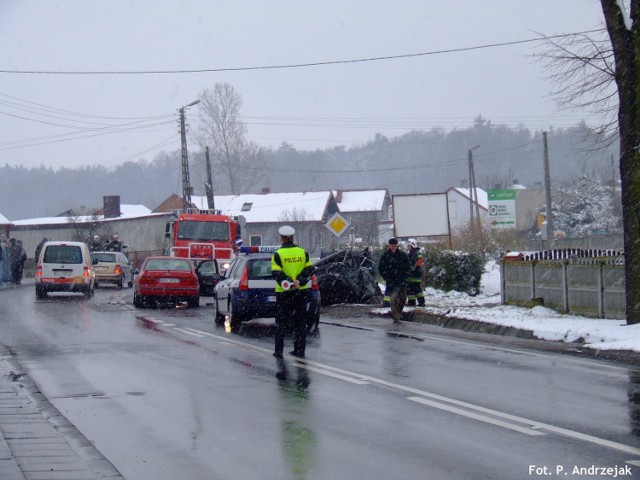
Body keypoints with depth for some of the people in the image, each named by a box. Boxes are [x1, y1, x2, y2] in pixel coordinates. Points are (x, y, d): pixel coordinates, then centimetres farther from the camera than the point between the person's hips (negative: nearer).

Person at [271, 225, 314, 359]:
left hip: (283, 292, -3)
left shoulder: (278, 254, -8)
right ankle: (300, 350, 12)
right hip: (301, 292, 3)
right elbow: (309, 270, -1)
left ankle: (279, 351, 4)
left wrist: (289, 283, -17)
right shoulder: (303, 252, 3)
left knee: (281, 323, 6)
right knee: (300, 322, 11)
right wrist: (299, 281, -11)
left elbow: (277, 274, -16)